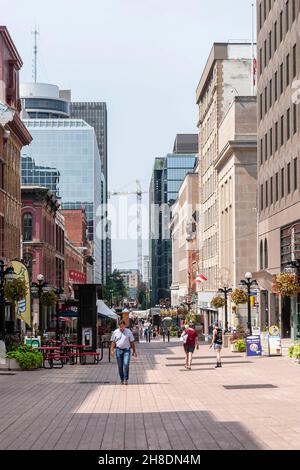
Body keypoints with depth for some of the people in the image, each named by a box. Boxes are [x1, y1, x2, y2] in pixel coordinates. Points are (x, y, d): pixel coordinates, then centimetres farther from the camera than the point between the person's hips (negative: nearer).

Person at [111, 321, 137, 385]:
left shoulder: (128, 332, 4)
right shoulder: (115, 332, 7)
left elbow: (132, 342, 6)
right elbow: (113, 342, 10)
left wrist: (134, 351, 5)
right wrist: (112, 350, 1)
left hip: (127, 350, -2)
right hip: (118, 350, 2)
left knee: (126, 364, -14)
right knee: (120, 366, 4)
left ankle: (126, 379, -7)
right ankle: (122, 380, 13)